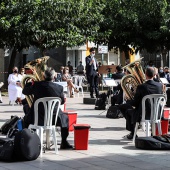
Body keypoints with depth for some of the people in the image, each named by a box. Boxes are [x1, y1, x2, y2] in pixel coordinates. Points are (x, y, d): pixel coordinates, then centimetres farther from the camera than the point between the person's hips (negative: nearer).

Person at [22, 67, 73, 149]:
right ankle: (64, 143, 28)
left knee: (26, 119, 32)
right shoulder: (59, 88, -10)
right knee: (65, 118, 31)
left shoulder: (37, 85, -11)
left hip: (37, 118, 0)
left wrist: (30, 82, 22)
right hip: (53, 118, 0)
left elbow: (25, 91, 6)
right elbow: (62, 101, 6)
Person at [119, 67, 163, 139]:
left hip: (144, 115, -5)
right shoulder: (160, 85, -7)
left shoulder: (141, 87, -19)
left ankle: (132, 133, 29)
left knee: (128, 111, 23)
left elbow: (135, 103, -11)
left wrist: (127, 101, 9)